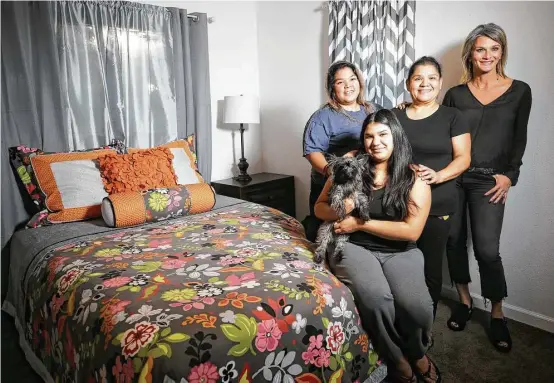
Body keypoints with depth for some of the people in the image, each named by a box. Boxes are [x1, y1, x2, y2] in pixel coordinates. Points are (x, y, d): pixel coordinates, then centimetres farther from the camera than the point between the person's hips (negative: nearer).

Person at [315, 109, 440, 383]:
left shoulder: (414, 179, -1)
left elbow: (411, 231, -11)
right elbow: (320, 207, 9)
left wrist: (360, 223, -15)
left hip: (399, 252, 1)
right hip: (353, 247, 0)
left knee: (417, 307, -26)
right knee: (375, 297, -31)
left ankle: (417, 352, 11)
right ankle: (398, 359, -1)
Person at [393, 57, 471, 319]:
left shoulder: (452, 117, 3)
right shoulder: (394, 116, 9)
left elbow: (463, 158, -2)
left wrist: (438, 176, -21)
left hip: (437, 206, -1)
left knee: (431, 268, 7)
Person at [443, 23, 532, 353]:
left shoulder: (519, 91, 6)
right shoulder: (456, 93, 7)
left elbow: (519, 139, 6)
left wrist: (509, 175, -3)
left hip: (488, 180, -2)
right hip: (453, 177, 2)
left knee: (487, 249, -6)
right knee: (454, 240, 7)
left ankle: (498, 314, 13)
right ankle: (465, 300, 26)